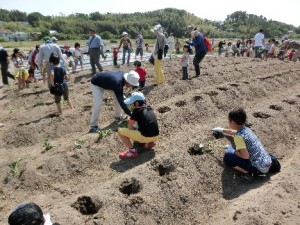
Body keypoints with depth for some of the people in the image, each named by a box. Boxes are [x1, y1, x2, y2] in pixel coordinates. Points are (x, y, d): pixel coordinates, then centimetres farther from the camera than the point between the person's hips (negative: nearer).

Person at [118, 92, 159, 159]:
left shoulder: (136, 111, -8)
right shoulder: (149, 109, 12)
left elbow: (129, 128, -5)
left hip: (146, 137, -8)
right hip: (155, 136, 8)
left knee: (120, 131, -2)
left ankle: (132, 151, -2)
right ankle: (150, 142, 17)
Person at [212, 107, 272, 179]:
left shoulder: (238, 136, -19)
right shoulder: (246, 129, 8)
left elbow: (245, 156, -24)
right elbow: (234, 132, 31)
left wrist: (234, 151, -5)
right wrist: (222, 130, 47)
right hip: (268, 162, 8)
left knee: (227, 157, -8)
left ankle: (248, 173, -5)